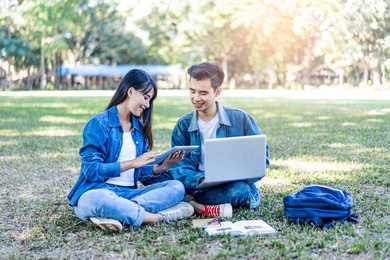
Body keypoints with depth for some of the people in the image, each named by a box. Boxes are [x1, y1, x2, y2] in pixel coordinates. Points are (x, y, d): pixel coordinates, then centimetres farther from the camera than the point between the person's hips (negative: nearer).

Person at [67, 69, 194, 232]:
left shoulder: (139, 127, 14)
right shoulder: (99, 123, -6)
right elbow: (92, 170, -14)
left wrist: (161, 166, -3)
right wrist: (133, 163, -15)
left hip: (129, 193, 7)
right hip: (97, 192, -7)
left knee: (177, 187, -15)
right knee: (99, 200, -42)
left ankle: (117, 214, -32)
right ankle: (161, 217, -29)